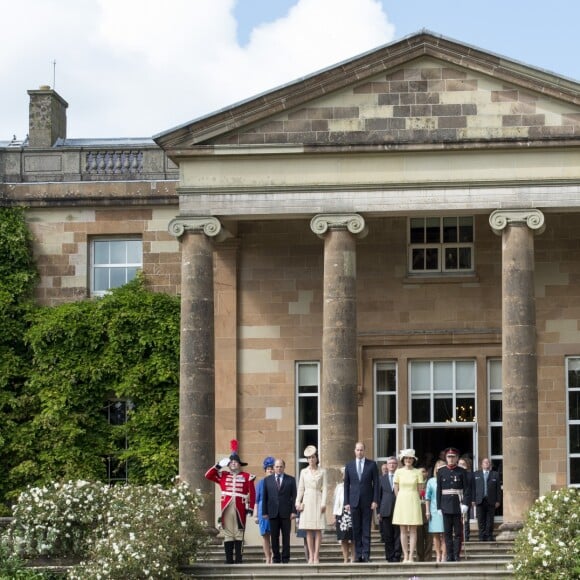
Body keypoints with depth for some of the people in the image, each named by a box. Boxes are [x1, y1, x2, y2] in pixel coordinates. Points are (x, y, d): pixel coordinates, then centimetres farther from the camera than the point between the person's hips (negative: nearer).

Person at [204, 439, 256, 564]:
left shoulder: (247, 477, 7)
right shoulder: (223, 476, 12)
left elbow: (252, 493, 3)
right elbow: (208, 475, 5)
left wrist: (250, 507, -5)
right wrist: (219, 465, -3)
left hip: (240, 508, -1)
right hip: (226, 508, 1)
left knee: (239, 534, -1)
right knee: (228, 534, 1)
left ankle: (239, 559, 1)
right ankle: (229, 559, 2)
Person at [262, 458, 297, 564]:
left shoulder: (291, 480, 7)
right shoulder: (267, 480, 10)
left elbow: (294, 496, 3)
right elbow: (265, 497, 8)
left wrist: (294, 511, -5)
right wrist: (264, 512, 1)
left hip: (286, 513, -1)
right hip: (273, 513, 1)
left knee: (286, 537, 1)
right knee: (274, 537, 2)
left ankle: (285, 558, 5)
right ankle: (276, 558, 7)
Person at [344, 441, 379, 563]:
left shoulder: (372, 464, 4)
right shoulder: (349, 465, 9)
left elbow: (376, 483, 3)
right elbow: (346, 485, 9)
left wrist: (375, 500, -5)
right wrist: (346, 502, 2)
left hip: (367, 501, -1)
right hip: (354, 501, 2)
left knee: (366, 530, -2)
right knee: (356, 530, 1)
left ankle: (366, 555, -3)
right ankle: (358, 555, 3)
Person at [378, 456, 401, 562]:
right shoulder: (382, 479, 12)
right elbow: (379, 495, 12)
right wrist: (379, 511, 4)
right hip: (386, 511, 2)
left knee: (398, 535, -3)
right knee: (387, 536, 2)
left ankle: (397, 556, -1)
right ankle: (389, 557, 6)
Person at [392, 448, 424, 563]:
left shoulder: (417, 472, 1)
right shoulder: (398, 472, 4)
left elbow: (420, 490, 6)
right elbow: (396, 489, 9)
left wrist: (413, 499, 10)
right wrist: (402, 500, 11)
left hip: (413, 501, -1)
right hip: (401, 501, 1)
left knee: (413, 530, -3)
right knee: (403, 531, 0)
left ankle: (411, 556, -3)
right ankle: (405, 556, 2)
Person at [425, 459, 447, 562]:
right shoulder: (431, 481, 7)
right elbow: (427, 497, 9)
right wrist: (427, 510, 4)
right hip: (434, 510, 2)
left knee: (444, 534, -3)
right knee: (435, 534, 4)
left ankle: (444, 555, -1)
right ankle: (438, 555, 9)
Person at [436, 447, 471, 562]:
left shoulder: (462, 471, 2)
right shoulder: (441, 471, 6)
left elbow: (467, 489, -1)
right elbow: (438, 490, 7)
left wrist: (465, 504, -12)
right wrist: (439, 507, 2)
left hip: (458, 505, -1)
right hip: (446, 505, 1)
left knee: (458, 532, 0)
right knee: (447, 532, 2)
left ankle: (457, 556, 4)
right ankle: (449, 556, 6)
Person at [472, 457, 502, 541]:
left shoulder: (495, 474, 10)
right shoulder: (476, 474, 14)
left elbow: (498, 488, 7)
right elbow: (473, 488, 9)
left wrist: (498, 501, 0)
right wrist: (473, 500, 0)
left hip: (491, 501, 0)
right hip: (480, 500, 0)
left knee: (490, 520, 0)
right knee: (481, 520, -1)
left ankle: (489, 536, 5)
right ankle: (482, 536, 2)